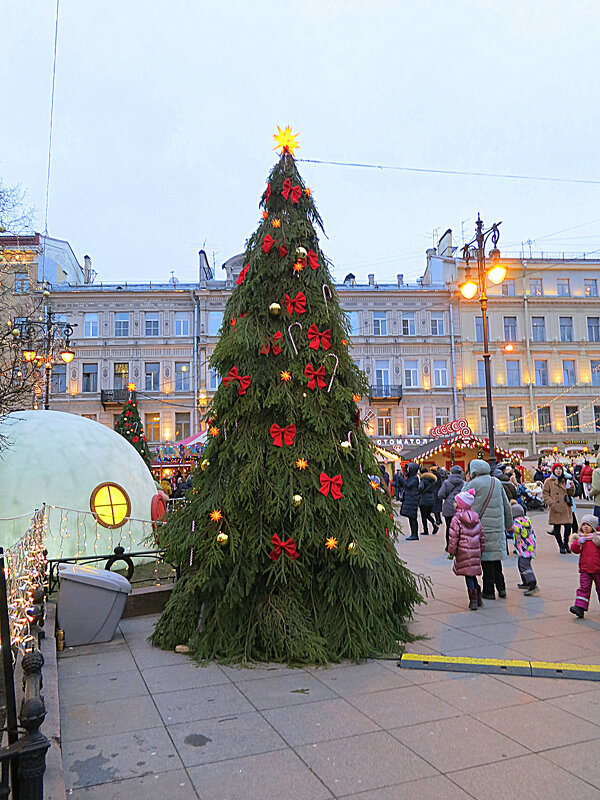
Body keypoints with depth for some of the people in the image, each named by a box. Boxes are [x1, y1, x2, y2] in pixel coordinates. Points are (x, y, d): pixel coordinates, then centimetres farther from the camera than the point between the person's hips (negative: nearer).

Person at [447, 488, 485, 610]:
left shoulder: (456, 519, -11)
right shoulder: (476, 518, 9)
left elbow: (453, 537, -12)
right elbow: (481, 535, 14)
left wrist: (451, 551, -2)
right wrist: (481, 548, 23)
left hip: (463, 551, -6)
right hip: (475, 551, 6)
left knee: (468, 575, 1)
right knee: (473, 574, 18)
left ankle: (473, 601, 2)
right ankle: (478, 598, 18)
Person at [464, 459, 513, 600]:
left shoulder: (473, 484, -10)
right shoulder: (497, 482, 9)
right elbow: (506, 504, 15)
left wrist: (467, 482, 10)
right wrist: (509, 523, 25)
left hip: (481, 526, -5)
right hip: (497, 525, 5)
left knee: (486, 558, 1)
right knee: (495, 556, 16)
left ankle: (489, 591, 7)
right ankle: (501, 587, 17)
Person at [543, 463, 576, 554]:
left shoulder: (565, 481, 14)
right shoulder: (548, 481, 2)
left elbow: (571, 493, 14)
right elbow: (545, 494, 1)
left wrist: (572, 486, -5)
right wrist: (552, 503, -10)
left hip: (566, 508, 3)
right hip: (555, 508, -3)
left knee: (568, 526, -4)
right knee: (557, 527, 1)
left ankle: (566, 543, 20)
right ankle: (561, 546, 16)